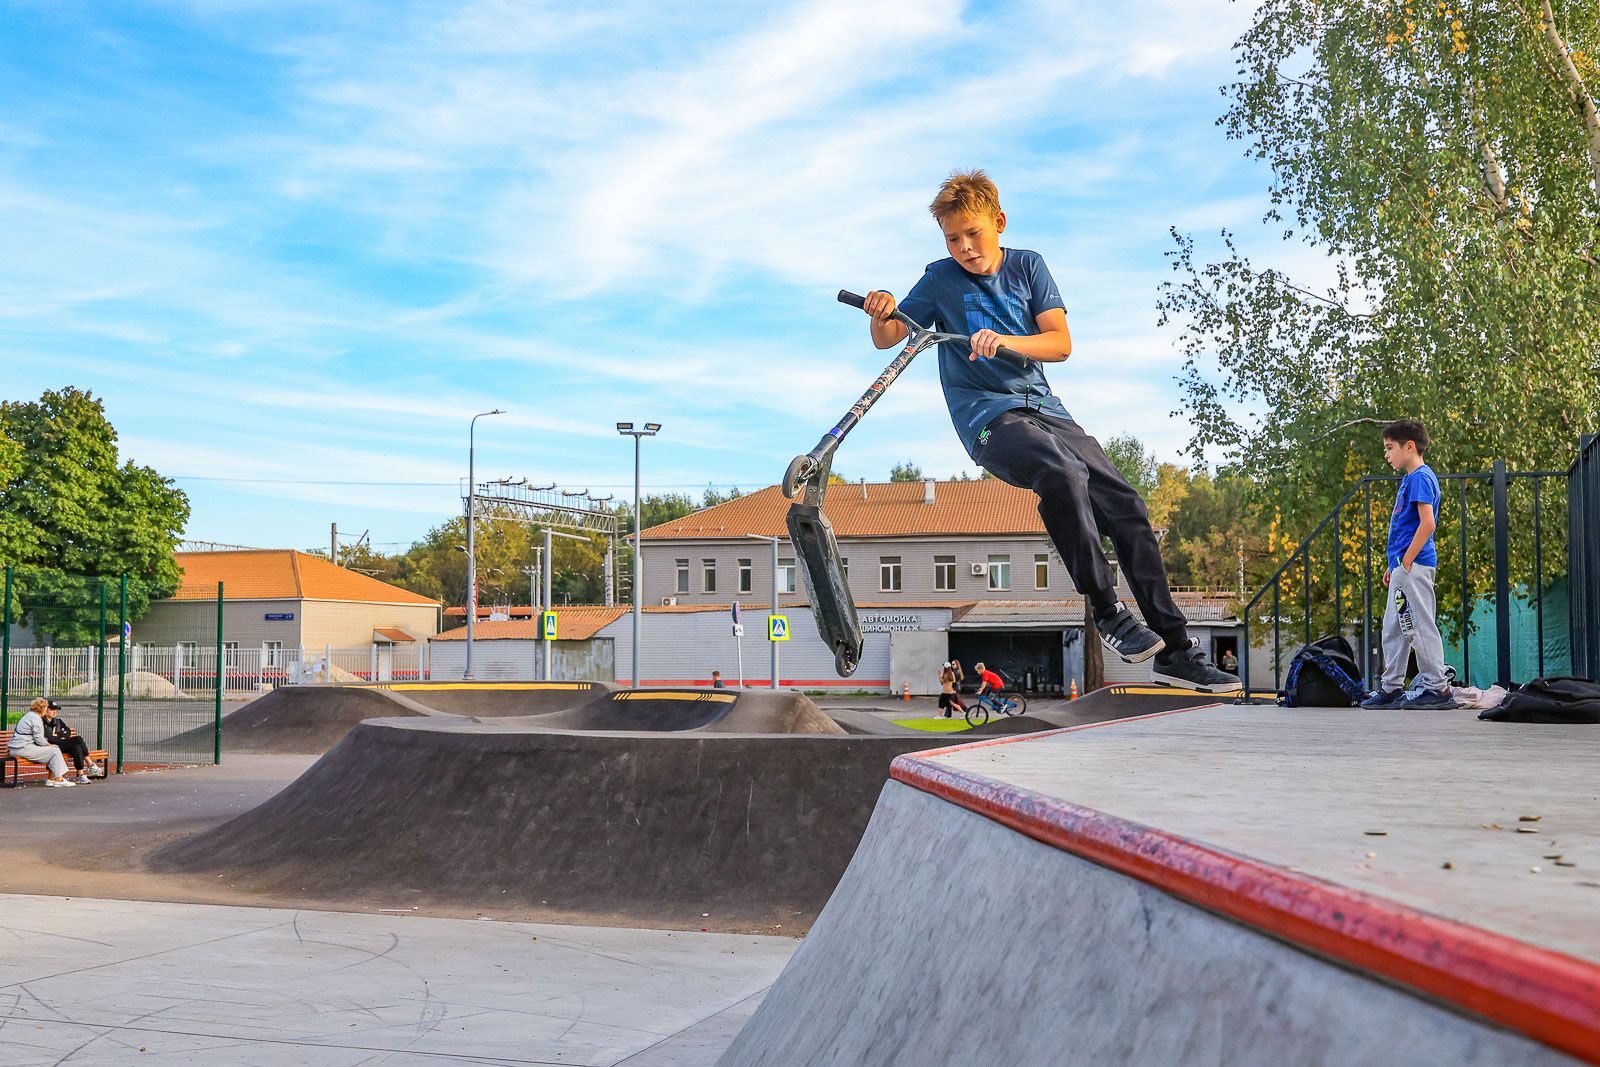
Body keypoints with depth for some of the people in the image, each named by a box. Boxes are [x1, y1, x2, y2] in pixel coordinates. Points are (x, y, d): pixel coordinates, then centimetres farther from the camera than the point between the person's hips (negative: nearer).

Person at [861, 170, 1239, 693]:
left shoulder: (1028, 266, 10)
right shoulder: (941, 279, 6)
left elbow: (1060, 343, 1)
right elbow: (887, 339, 5)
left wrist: (1007, 341, -18)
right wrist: (881, 315, -19)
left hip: (1045, 408, 4)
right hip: (989, 418, -4)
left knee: (1128, 507, -7)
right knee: (1063, 472, -35)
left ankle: (1174, 650, 1)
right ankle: (1107, 611, -22)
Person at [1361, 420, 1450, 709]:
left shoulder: (1420, 477, -11)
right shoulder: (1410, 479, 19)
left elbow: (1427, 523, -20)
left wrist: (1406, 561, -19)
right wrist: (1394, 565, 21)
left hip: (1413, 566, -11)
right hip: (1404, 567, 11)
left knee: (1420, 626, -7)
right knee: (1393, 629, 13)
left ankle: (1437, 688, -3)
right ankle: (1391, 688, 20)